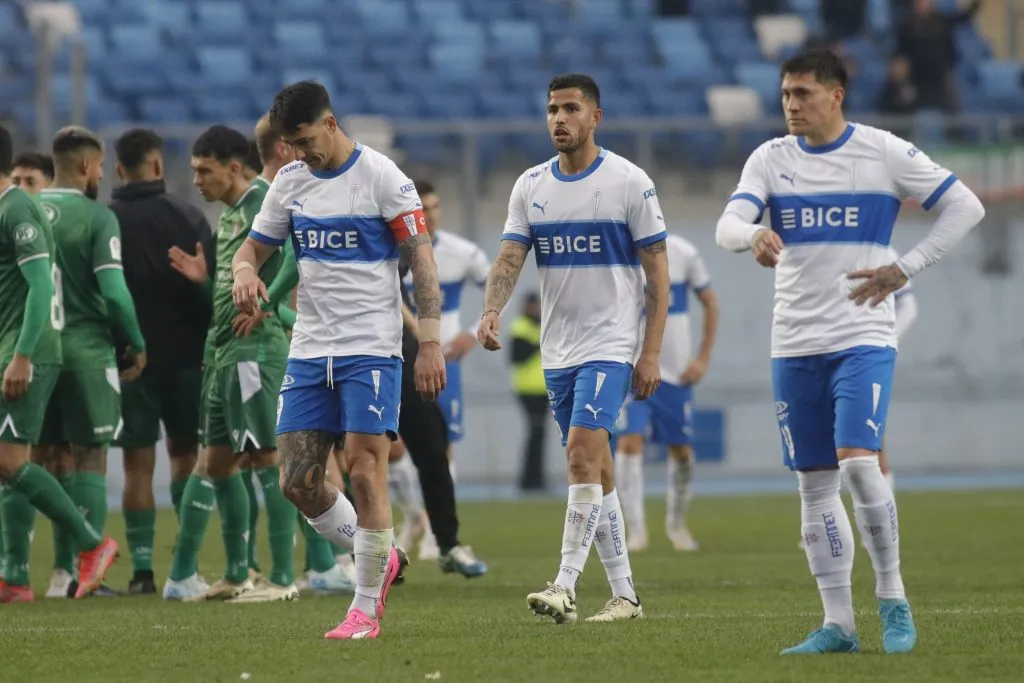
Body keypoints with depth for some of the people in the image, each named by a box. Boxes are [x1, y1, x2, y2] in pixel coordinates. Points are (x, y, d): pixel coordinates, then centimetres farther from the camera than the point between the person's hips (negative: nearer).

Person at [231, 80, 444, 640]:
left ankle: (365, 608, -1)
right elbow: (255, 246, 18)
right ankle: (379, 558, 23)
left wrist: (430, 343, -13)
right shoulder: (289, 182, 9)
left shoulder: (381, 177, -7)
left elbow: (422, 262, -7)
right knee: (298, 481, 1)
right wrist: (244, 270, -7)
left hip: (370, 350, -6)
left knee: (365, 472, -10)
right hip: (308, 351, 6)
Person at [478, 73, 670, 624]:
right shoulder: (531, 186, 7)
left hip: (610, 344, -6)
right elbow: (510, 257, -1)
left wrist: (651, 354, -9)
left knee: (583, 453, -20)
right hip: (557, 350, 6)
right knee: (592, 470, 9)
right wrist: (491, 311, -22)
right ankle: (624, 594, 15)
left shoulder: (629, 182, -6)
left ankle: (565, 588, -23)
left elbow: (657, 273, -4)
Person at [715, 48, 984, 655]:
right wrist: (754, 235, -33)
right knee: (815, 486, 5)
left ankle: (893, 598, -3)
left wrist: (905, 269, -9)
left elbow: (966, 206, -1)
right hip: (795, 347, 4)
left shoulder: (884, 153, -4)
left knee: (858, 463, -20)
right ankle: (839, 624, 11)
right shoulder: (770, 160, 5)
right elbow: (727, 225, -9)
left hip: (863, 338, -4)